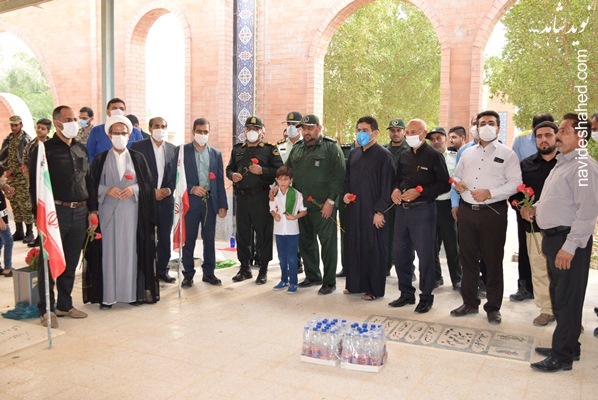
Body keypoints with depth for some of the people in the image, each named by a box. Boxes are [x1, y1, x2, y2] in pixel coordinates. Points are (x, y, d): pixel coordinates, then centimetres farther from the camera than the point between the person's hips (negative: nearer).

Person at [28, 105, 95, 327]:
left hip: (79, 213, 5)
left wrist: (92, 210, 11)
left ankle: (65, 305, 24)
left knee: (71, 263, 12)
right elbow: (35, 185, -6)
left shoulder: (81, 149, 14)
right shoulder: (44, 149, -3)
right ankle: (46, 309, 11)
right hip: (56, 211, -5)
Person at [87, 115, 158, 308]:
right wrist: (107, 190, -14)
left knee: (131, 250, 2)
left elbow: (148, 184, 5)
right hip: (108, 212, 0)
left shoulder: (138, 158, 9)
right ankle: (107, 295, 5)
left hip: (131, 213, 1)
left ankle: (133, 292, 10)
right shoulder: (100, 159, 7)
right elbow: (93, 186, 4)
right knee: (109, 250, -1)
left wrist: (134, 189, -12)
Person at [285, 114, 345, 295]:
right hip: (301, 205, 6)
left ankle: (329, 281, 10)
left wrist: (331, 200, -15)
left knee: (328, 242, -1)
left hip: (323, 206, -6)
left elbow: (339, 175, -10)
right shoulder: (297, 149, 15)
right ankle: (312, 276, 29)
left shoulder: (331, 147, -4)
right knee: (305, 242, 14)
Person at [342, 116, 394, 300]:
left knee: (374, 249, 1)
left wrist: (380, 211, -15)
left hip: (373, 210, -6)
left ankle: (374, 288, 13)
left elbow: (387, 185, -11)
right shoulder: (353, 153, 12)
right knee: (355, 246, 12)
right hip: (354, 208, 6)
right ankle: (355, 283, 25)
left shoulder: (383, 155, -7)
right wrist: (345, 193, 2)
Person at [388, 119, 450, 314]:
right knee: (400, 254, 11)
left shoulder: (434, 156, -5)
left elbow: (444, 185, -10)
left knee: (425, 255, 1)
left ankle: (426, 297, 15)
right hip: (402, 209, 7)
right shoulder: (404, 156, 13)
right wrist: (395, 189, -1)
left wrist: (420, 191, -17)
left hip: (423, 209, -6)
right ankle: (406, 294, 25)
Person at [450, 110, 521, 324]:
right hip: (466, 211, 5)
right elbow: (457, 176, 22)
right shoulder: (468, 153, 16)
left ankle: (493, 307, 17)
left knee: (493, 261, 4)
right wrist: (456, 183, -1)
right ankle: (469, 302, 24)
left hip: (493, 212, -4)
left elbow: (515, 183, -9)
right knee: (467, 258, 10)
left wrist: (489, 193, -19)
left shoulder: (507, 154, 0)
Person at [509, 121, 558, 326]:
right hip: (535, 226, 3)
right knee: (539, 269, 7)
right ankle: (546, 309, 20)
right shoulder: (525, 165, 12)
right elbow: (514, 192, 12)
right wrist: (522, 208, -5)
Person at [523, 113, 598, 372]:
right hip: (552, 237, 10)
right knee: (558, 295, 19)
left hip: (569, 241, -10)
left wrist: (570, 246, -24)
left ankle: (563, 356, 10)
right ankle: (567, 346, 33)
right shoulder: (561, 164, 16)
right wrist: (535, 208, 9)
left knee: (567, 300, -1)